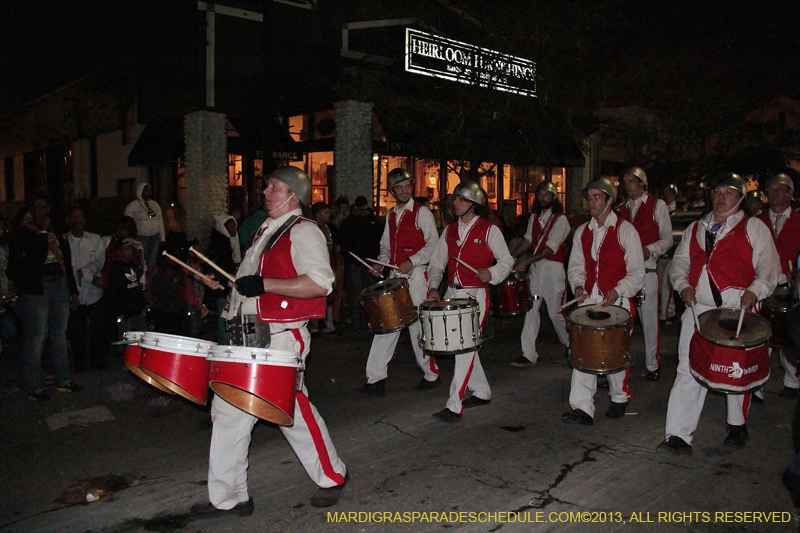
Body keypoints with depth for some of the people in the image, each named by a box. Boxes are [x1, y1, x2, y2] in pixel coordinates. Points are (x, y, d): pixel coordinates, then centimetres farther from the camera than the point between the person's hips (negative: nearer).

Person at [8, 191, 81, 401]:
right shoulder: (22, 233, -2)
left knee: (60, 335, 14)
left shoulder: (56, 232, 15)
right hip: (36, 291, -6)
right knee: (36, 338, -3)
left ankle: (64, 380, 24)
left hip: (60, 287, 6)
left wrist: (73, 291, 17)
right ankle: (34, 388, 7)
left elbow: (67, 263, 18)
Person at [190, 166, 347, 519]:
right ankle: (228, 497, 22)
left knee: (293, 412, 2)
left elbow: (320, 282, -24)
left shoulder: (303, 232, -11)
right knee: (228, 410, 9)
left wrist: (264, 284, -26)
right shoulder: (265, 230, 18)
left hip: (282, 338, -9)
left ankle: (332, 477, 26)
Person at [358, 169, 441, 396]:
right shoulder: (391, 215, 17)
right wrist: (381, 262, 4)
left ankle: (431, 374, 16)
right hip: (395, 275, 6)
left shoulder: (421, 212, -2)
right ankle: (376, 378, 5)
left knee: (417, 324, -1)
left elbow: (433, 244, -8)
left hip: (416, 275, -6)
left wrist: (411, 262, -18)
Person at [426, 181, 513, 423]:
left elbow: (506, 260, -1)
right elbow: (437, 262, 14)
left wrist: (491, 273, -20)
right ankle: (481, 392, 30)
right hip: (451, 294, 7)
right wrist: (433, 286, -1)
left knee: (465, 346, -12)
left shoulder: (489, 230, -2)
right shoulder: (449, 231, 14)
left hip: (476, 295, -6)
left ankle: (455, 406, -9)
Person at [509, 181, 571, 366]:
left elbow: (550, 249, -16)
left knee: (555, 312, 3)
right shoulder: (535, 217, 12)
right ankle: (529, 354, 3)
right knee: (530, 309, 0)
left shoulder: (560, 219, -9)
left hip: (553, 268, -6)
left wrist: (527, 261, -23)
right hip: (535, 268, 6)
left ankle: (571, 345, 29)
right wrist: (511, 256, 2)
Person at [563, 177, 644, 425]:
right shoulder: (582, 232, 12)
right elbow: (576, 266, 16)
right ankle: (582, 408, -4)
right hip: (589, 300, 4)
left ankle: (619, 399, 29)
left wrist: (617, 291, -20)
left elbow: (637, 273, -5)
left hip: (617, 301, -4)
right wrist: (578, 285, -4)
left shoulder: (625, 230, -3)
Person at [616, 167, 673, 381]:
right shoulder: (622, 209, 16)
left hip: (647, 269, -4)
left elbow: (667, 239, 0)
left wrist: (649, 251, -17)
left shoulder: (657, 205, 3)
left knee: (649, 319, 0)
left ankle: (653, 365, 12)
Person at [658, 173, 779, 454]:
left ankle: (738, 426, 32)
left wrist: (755, 290, -17)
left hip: (738, 309, -2)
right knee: (688, 370, -4)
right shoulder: (695, 229, 19)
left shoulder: (754, 228, 7)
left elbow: (769, 267, 1)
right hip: (698, 308, 2)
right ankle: (679, 436, -3)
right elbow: (680, 260, 18)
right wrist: (683, 284, -1)